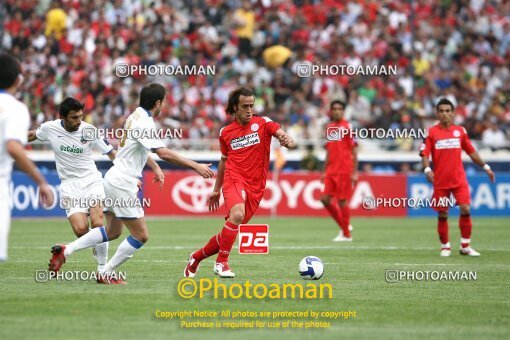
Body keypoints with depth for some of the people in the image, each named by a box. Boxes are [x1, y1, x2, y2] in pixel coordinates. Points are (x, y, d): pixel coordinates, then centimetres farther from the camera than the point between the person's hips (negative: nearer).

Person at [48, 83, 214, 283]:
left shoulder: (136, 115, 9)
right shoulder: (145, 124, -20)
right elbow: (164, 154, -31)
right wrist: (195, 166, -28)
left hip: (114, 179, 10)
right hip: (122, 185, -10)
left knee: (112, 231, 22)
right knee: (140, 235, -3)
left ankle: (65, 250, 19)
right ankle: (106, 274, 4)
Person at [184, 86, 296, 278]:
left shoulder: (263, 123, 2)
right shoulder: (225, 132, 9)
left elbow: (285, 137, -11)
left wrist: (288, 142, -36)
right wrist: (216, 190, 25)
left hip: (255, 188, 1)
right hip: (234, 180, -1)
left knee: (229, 234, 4)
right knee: (237, 214, -33)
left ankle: (197, 257, 29)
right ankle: (222, 262, -21)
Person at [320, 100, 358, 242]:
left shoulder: (347, 127, -7)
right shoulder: (329, 128, 13)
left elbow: (354, 150, -8)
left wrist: (355, 172, -13)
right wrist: (324, 171, 18)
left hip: (344, 170, -7)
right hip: (331, 170, 7)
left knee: (342, 201, -4)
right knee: (325, 199, 2)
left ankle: (346, 234, 7)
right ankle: (345, 226, 17)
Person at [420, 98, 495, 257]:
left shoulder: (460, 131, 7)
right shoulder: (431, 132, -1)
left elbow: (471, 151, 16)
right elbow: (424, 155, -5)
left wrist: (485, 167, 16)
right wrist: (427, 169, -23)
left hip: (459, 179, 1)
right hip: (440, 181, -1)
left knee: (465, 209, -10)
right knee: (442, 215, 3)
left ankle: (465, 246, 3)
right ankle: (445, 247, 19)